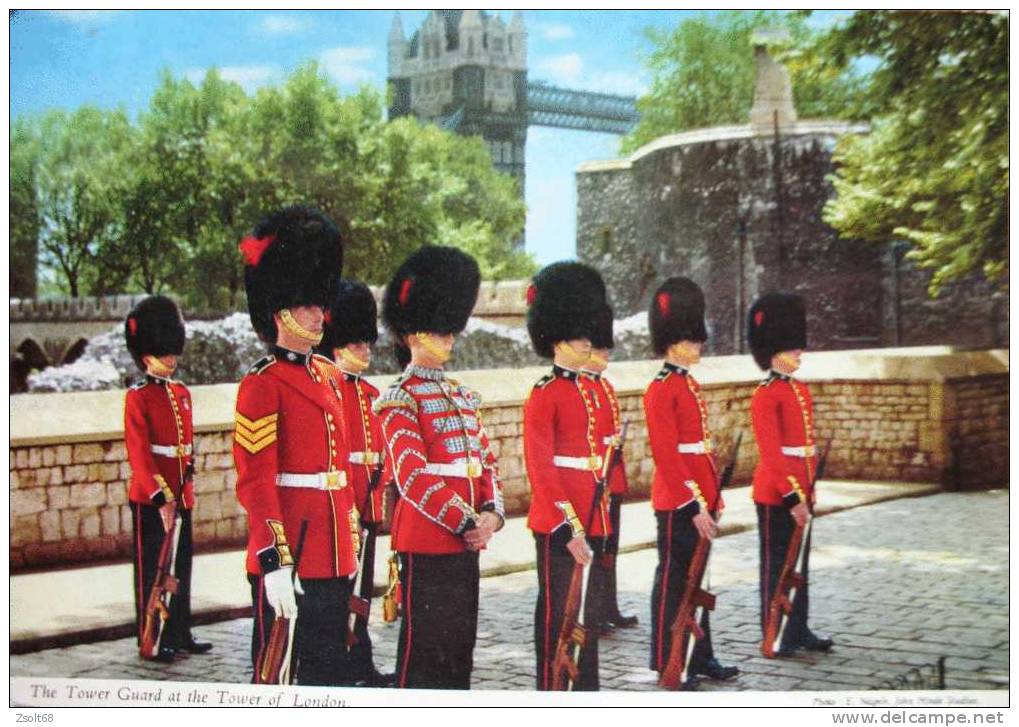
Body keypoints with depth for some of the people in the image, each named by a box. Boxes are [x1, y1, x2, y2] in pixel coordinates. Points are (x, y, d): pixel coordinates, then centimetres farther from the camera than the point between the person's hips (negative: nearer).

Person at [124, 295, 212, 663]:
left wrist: (187, 478, 6)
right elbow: (138, 451, -16)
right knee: (152, 571, 2)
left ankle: (180, 634, 23)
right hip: (150, 498, -7)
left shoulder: (183, 394, 12)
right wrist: (160, 496, -21)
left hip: (181, 495, 7)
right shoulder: (138, 397, -10)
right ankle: (152, 641, 9)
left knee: (181, 568, 13)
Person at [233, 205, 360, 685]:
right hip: (290, 563, -8)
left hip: (332, 557, 8)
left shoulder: (327, 377, 14)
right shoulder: (263, 384, -10)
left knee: (327, 665, 15)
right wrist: (275, 562, -21)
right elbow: (255, 481, -15)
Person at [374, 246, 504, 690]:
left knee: (460, 643, 13)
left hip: (465, 541, 8)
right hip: (425, 544, -8)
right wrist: (465, 522, -18)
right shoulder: (400, 400, -9)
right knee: (425, 645, -3)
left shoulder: (462, 396, 15)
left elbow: (486, 462, 15)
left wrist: (491, 513, -2)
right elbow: (413, 476, -17)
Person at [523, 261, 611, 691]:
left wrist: (598, 519, 16)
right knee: (558, 612, -1)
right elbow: (539, 469, -15)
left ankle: (586, 690, 21)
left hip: (592, 521, 8)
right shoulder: (544, 396, -9)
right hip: (559, 524, -8)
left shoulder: (589, 393, 14)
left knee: (588, 611, 13)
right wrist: (569, 527, -19)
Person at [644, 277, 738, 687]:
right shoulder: (662, 390, -14)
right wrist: (693, 506, -21)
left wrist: (713, 498, 17)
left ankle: (700, 657, 23)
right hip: (678, 504, -9)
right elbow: (666, 455, -19)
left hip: (699, 501, 9)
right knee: (673, 581, -1)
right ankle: (667, 664, 7)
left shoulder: (690, 385, 14)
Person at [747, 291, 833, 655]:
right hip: (776, 495, -8)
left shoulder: (801, 391, 12)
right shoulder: (766, 396, -14)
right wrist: (792, 497, -21)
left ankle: (798, 630, 23)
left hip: (800, 491, 8)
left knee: (799, 563, 14)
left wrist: (809, 489, 18)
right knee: (776, 565, 1)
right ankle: (774, 636, 9)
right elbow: (771, 454, -19)